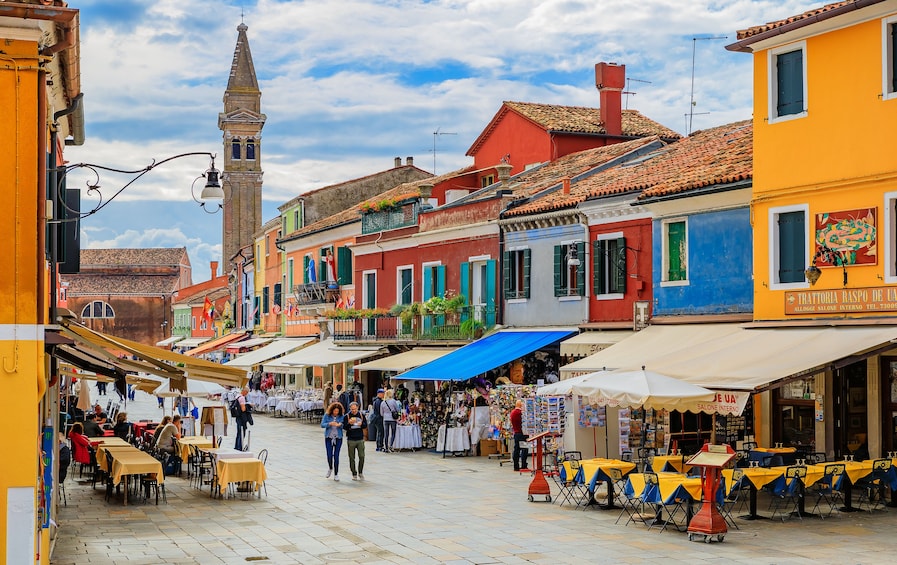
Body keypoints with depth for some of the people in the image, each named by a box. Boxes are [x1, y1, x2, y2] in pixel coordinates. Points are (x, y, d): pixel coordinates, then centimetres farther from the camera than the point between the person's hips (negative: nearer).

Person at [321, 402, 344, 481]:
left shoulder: (341, 416, -4)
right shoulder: (327, 415, -4)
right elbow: (322, 424, -9)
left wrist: (340, 424, -30)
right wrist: (330, 424, -27)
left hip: (338, 438, 0)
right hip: (329, 437, 0)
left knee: (336, 456, -1)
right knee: (329, 455, 0)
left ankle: (336, 474, 8)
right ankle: (330, 468, 31)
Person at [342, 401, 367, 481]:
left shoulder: (361, 415, 6)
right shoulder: (347, 416, -1)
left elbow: (366, 425, 9)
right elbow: (344, 427, -4)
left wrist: (361, 424, -13)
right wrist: (349, 423, -22)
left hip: (360, 439, 1)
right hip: (351, 440, -1)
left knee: (362, 456, -3)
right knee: (352, 458, 3)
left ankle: (360, 472, 14)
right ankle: (354, 474, 13)